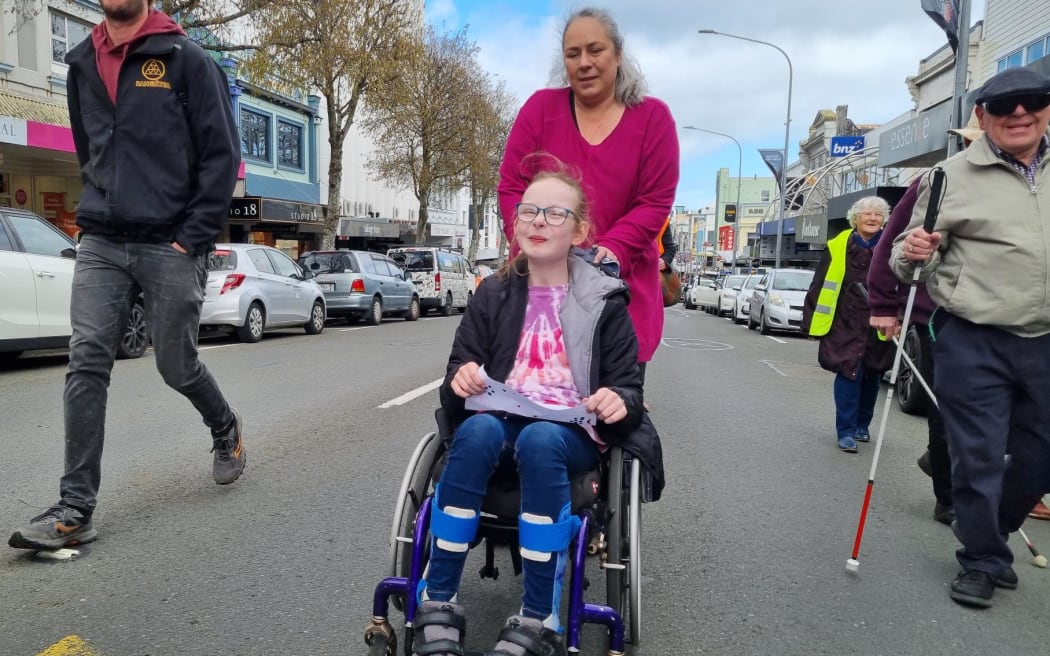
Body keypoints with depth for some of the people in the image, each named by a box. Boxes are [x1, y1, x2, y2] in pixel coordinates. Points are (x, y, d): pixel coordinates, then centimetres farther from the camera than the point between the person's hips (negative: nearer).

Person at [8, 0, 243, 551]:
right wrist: (105, 203, 15)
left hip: (170, 245, -4)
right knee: (86, 362, -5)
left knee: (176, 366, 4)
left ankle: (225, 430, 36)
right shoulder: (81, 65, 14)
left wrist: (192, 237, -11)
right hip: (100, 241, 5)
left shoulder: (185, 59, -2)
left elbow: (222, 153, -7)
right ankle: (75, 508, 0)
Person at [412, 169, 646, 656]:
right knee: (476, 430, -33)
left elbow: (629, 388, 5)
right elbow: (460, 368, 9)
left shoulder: (604, 302, 5)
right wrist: (460, 379, -15)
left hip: (571, 433, -1)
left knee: (539, 439, -36)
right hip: (501, 422, 2)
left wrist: (619, 402, -19)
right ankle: (437, 606, -25)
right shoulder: (493, 294, 10)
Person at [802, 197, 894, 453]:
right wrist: (810, 321, -1)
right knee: (849, 374, -7)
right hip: (845, 325, -2)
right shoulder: (838, 246, -3)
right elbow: (818, 285, 0)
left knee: (871, 377, 14)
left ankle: (862, 424, 33)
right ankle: (846, 431, 1)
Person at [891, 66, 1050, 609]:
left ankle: (992, 532, 39)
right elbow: (909, 254, -3)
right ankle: (982, 561, 20)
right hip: (972, 344, -5)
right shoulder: (954, 176, -4)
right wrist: (912, 254, -23)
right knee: (978, 457, 1)